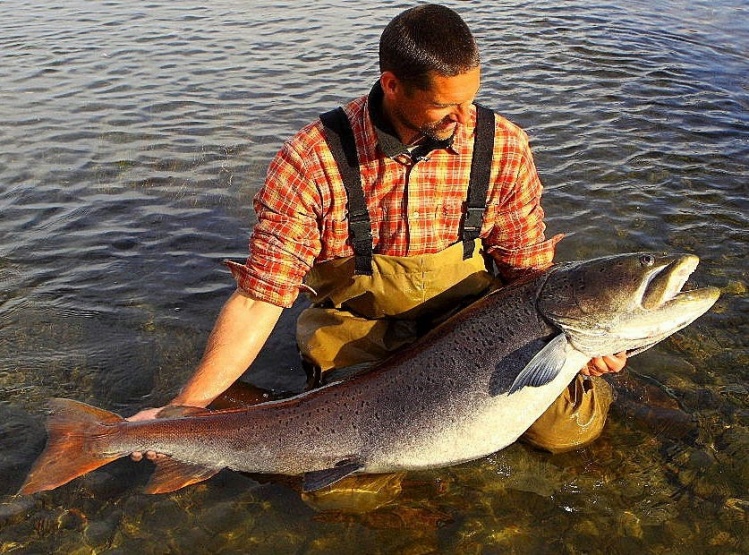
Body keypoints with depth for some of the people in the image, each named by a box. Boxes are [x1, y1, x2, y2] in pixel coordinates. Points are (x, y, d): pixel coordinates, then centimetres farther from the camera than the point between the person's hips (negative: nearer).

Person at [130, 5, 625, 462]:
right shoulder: (312, 160, -21)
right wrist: (185, 408, -24)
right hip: (355, 330, -1)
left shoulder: (503, 146, -12)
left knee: (570, 427, -14)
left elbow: (530, 272, -1)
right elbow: (261, 298, -18)